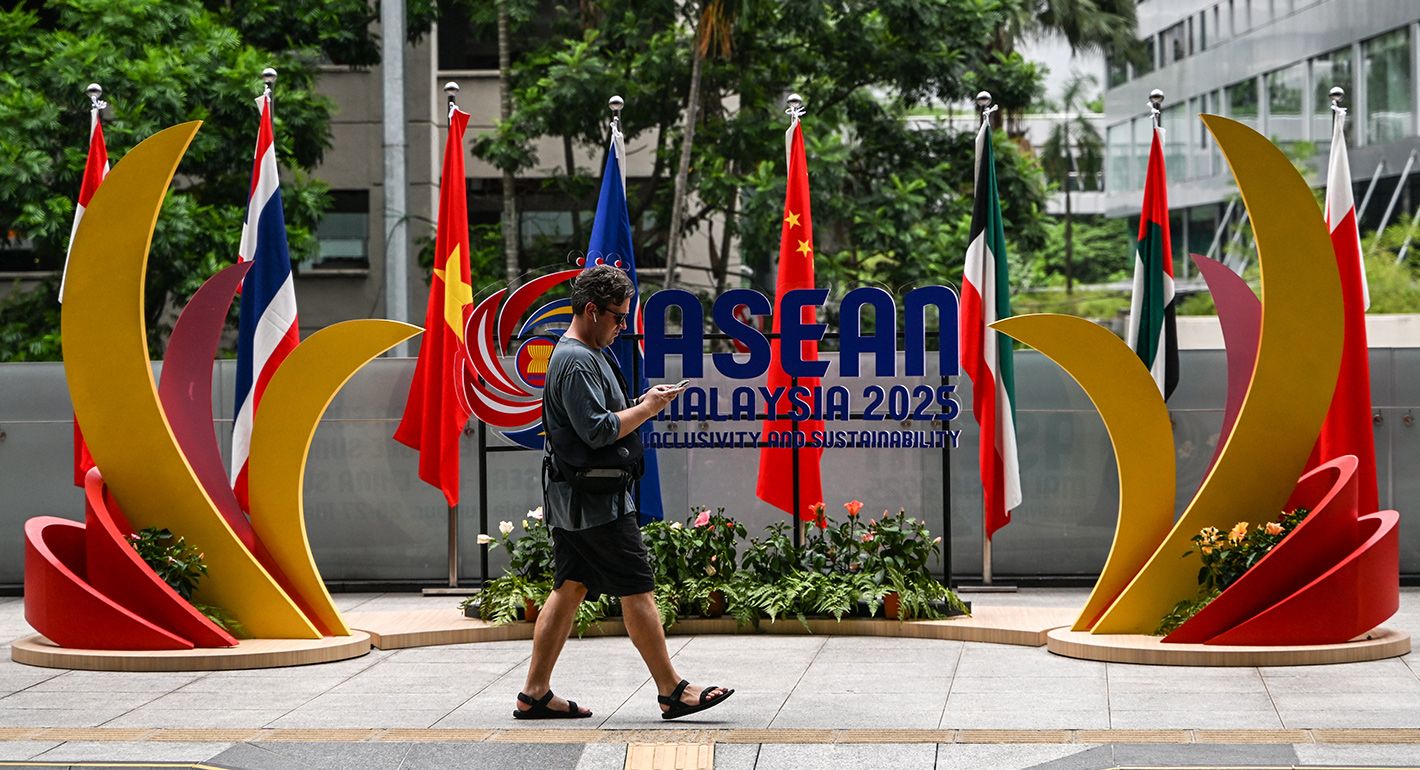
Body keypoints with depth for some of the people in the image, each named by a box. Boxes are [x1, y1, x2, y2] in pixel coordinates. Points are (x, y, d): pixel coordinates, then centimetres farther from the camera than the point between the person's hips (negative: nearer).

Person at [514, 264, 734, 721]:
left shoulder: (583, 354, 18)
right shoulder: (578, 362, -17)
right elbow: (597, 430, -23)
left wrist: (644, 405, 13)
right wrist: (646, 409, -13)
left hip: (571, 503, 11)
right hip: (596, 503, -11)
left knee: (569, 589, 10)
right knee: (638, 591, -6)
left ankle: (535, 693, 10)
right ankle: (672, 691, -1)